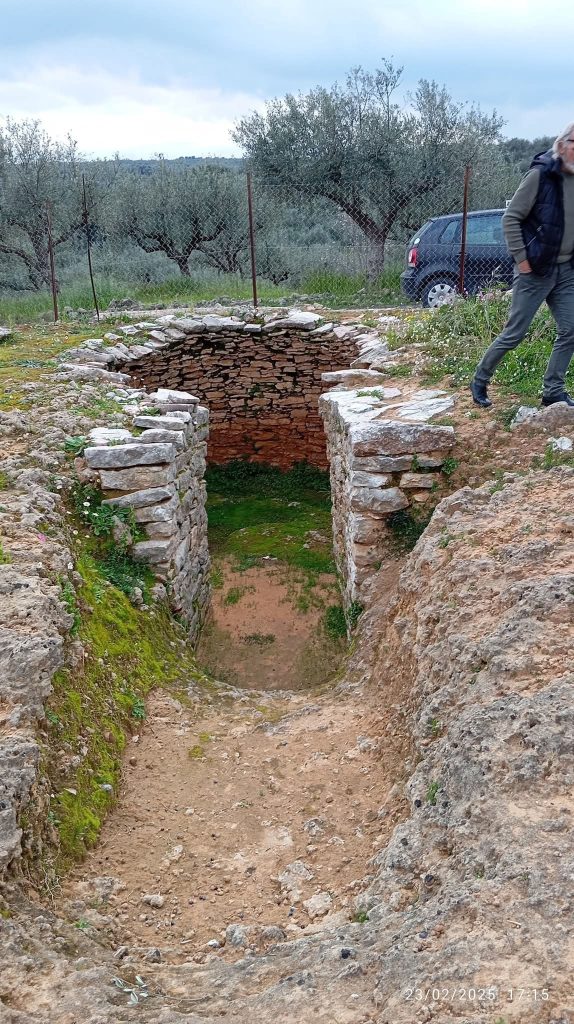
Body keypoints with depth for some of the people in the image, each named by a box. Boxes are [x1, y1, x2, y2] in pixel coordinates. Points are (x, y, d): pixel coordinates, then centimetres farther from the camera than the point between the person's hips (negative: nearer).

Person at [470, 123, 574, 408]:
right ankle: (479, 381, 16)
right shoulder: (541, 175, -12)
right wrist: (522, 259, -14)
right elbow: (510, 218, -12)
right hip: (535, 271, -6)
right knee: (514, 334, -1)